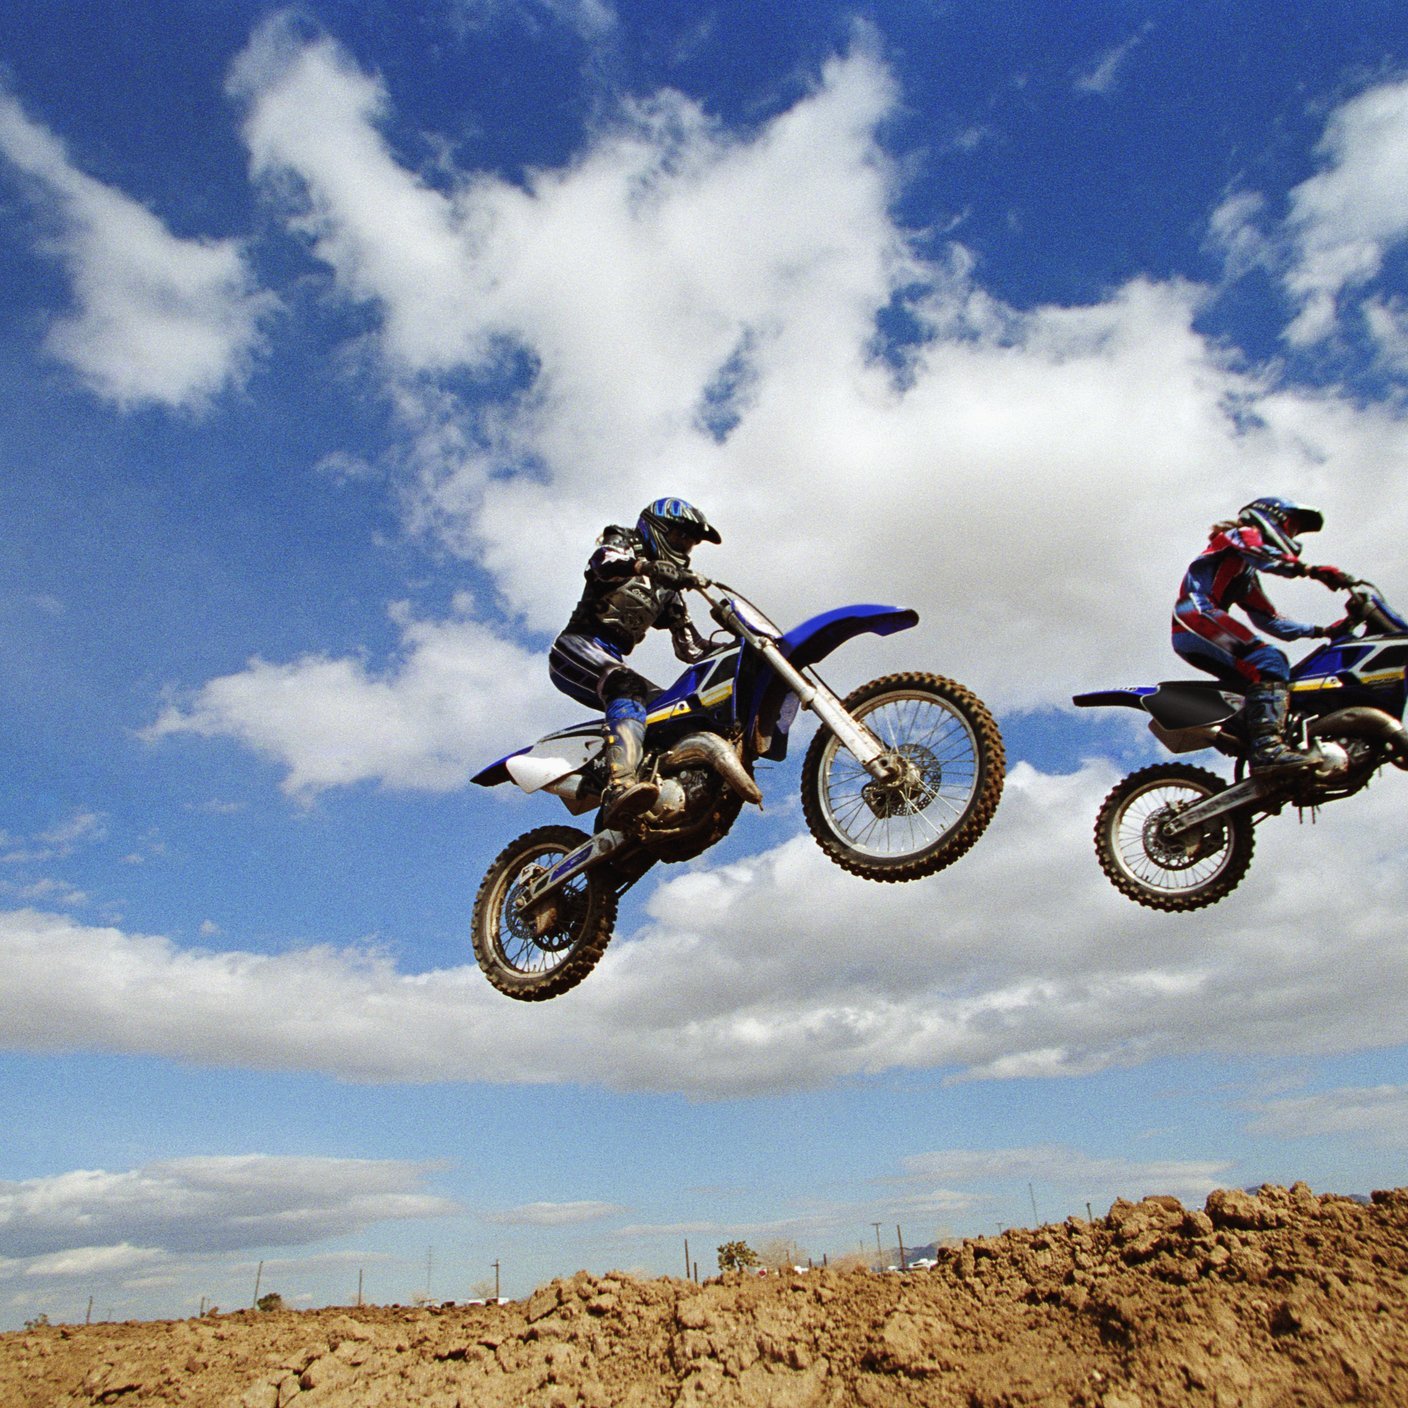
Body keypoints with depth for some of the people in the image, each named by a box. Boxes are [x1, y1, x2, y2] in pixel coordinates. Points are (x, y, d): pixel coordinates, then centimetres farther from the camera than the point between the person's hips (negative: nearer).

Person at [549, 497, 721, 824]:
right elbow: (603, 562, -20)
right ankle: (621, 787, -58)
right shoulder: (624, 543, 6)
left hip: (610, 660, 9)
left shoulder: (667, 591, 25)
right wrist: (648, 567, -39)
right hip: (579, 646, -9)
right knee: (629, 689, -37)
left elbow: (690, 648, 22)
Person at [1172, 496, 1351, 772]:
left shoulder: (1249, 577, 36)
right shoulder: (1243, 534, 11)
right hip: (1196, 614, -10)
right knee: (1269, 662, -24)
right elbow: (1261, 554, -12)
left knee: (1267, 684, 7)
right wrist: (1311, 570, -21)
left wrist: (1322, 630, 25)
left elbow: (1270, 620, 31)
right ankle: (1268, 746, -39)